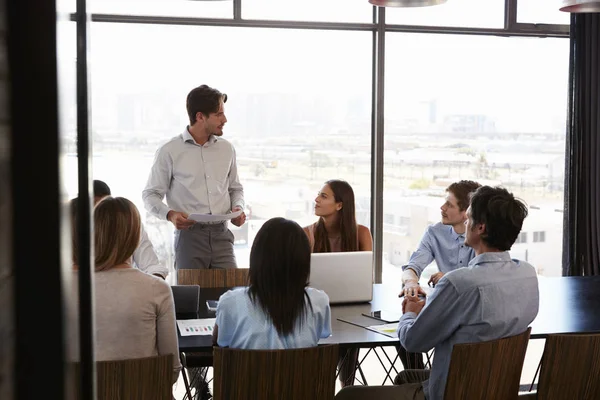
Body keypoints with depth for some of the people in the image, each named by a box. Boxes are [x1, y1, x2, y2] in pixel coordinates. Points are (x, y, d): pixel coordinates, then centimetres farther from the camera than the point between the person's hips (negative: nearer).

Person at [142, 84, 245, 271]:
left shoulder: (226, 149, 13)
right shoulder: (170, 151, 0)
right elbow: (150, 195, 3)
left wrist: (237, 208, 3)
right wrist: (170, 214, -15)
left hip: (221, 235, 3)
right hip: (189, 235, -3)